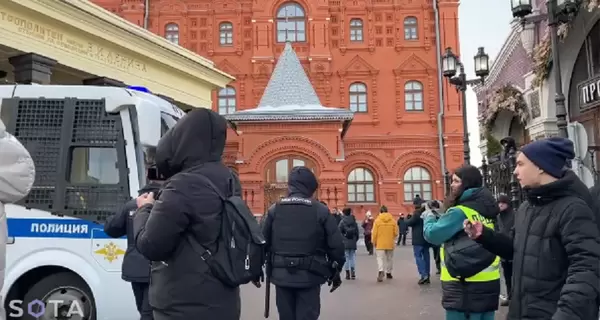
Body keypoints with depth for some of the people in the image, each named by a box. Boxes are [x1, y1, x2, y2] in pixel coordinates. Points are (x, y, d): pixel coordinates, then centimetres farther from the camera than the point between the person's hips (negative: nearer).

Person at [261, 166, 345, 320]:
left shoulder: (274, 210, 1)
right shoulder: (321, 211, -4)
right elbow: (336, 244, -4)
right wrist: (335, 271, 9)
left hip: (282, 276, 2)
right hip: (309, 276, -2)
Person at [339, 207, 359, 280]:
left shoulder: (342, 222, -8)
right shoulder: (354, 221, 5)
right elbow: (357, 232, 7)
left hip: (345, 242, -3)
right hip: (353, 242, 3)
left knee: (346, 257, 3)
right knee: (353, 256, 9)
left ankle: (347, 273, 3)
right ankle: (353, 272, 3)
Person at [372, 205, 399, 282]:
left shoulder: (377, 220, -7)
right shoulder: (393, 220, -2)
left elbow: (374, 233, -7)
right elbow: (396, 233, 0)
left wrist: (374, 242, 6)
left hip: (380, 244, -2)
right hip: (390, 244, 2)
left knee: (380, 258, -3)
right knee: (389, 258, 17)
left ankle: (381, 271, -25)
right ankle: (388, 273, 27)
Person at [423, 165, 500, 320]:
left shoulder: (460, 212, -14)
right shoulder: (487, 209, 10)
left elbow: (432, 234, -13)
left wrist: (429, 217, 9)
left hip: (464, 284, -8)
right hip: (489, 281, 8)